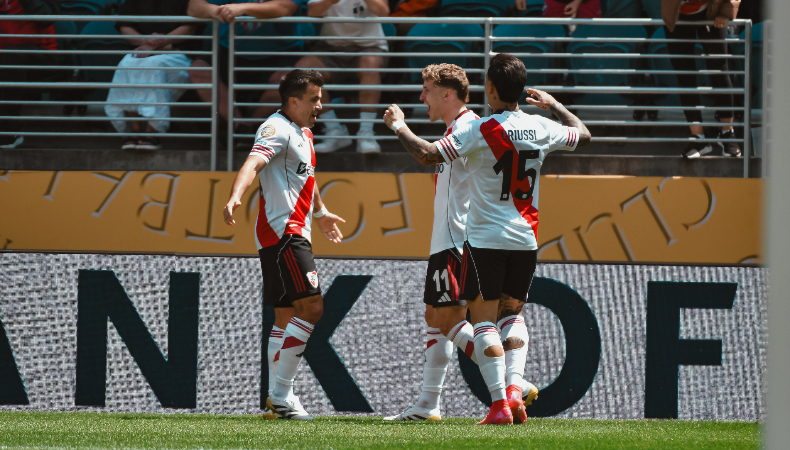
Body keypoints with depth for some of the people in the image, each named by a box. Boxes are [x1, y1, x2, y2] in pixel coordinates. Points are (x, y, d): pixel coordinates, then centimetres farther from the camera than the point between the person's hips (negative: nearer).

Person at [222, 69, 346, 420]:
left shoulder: (303, 133, 19)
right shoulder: (277, 129, -13)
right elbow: (253, 163, -31)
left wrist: (320, 213, 52)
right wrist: (235, 197, -49)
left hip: (294, 235, 10)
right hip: (282, 231, -10)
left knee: (287, 316, 11)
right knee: (311, 306, -16)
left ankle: (277, 396, 15)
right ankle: (281, 393, -15)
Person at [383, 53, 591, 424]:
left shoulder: (479, 131, -14)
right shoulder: (541, 129, 2)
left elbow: (427, 154, -17)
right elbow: (583, 135, 21)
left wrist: (399, 126, 0)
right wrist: (554, 106, 35)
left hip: (485, 239, -5)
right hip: (526, 240, 5)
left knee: (484, 319, 1)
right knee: (512, 312, 20)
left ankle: (499, 403, -8)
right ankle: (514, 388, 0)